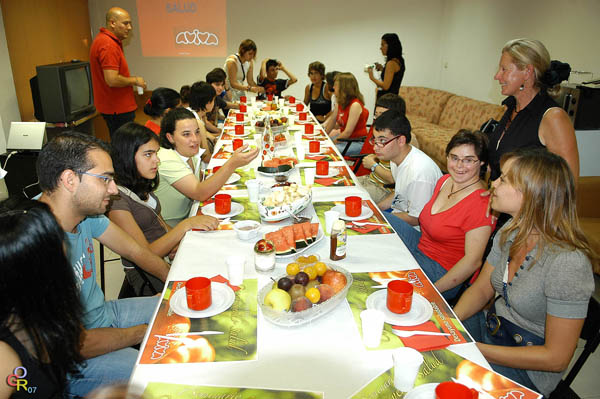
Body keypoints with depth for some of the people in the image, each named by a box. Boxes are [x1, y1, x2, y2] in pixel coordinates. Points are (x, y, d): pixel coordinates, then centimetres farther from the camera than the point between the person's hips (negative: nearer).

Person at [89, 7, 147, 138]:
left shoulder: (102, 39, 14)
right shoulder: (108, 45, -20)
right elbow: (112, 80, -27)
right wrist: (135, 80, -11)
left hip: (115, 106, 10)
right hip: (117, 109, -10)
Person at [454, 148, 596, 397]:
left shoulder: (568, 263, -29)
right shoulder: (511, 231, -4)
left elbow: (556, 358, -23)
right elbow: (481, 290, 5)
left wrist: (476, 349, -23)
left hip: (529, 370, -7)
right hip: (492, 328, 7)